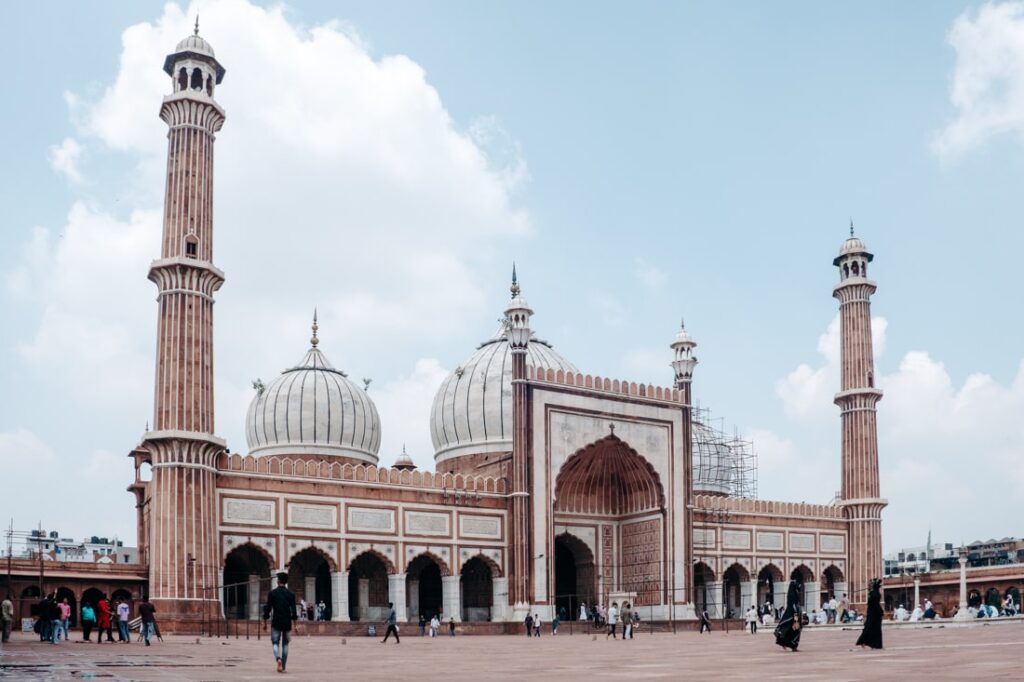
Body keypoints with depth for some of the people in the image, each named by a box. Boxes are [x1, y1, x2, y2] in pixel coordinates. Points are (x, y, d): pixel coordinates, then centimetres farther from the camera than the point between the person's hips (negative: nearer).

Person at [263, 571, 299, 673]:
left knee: (275, 643, 5)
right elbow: (294, 611, -4)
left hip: (276, 623, -2)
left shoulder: (272, 593, -3)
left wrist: (264, 622, 6)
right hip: (287, 623, 2)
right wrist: (295, 625, -1)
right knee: (285, 644, 13)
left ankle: (278, 659, -23)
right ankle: (284, 666, 13)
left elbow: (268, 608, -4)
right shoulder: (291, 594, 0)